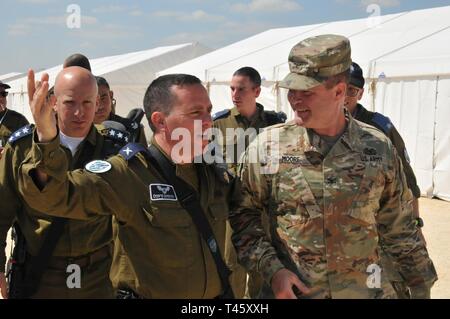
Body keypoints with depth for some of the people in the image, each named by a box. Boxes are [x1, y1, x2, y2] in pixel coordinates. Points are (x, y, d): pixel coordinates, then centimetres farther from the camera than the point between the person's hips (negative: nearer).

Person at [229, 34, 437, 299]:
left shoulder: (379, 148, -4)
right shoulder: (266, 147, -9)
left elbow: (399, 228, 5)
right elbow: (242, 215, -2)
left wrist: (421, 286, 9)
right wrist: (271, 269, -13)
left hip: (366, 289, 2)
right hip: (290, 289, -1)